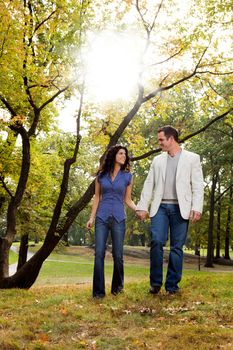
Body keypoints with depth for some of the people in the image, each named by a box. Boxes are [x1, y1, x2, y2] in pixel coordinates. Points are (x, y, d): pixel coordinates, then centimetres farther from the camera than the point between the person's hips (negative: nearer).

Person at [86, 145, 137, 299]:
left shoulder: (127, 176, 6)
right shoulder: (101, 175, 7)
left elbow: (127, 199, 10)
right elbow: (97, 197, 11)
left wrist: (138, 209, -7)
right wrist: (92, 217, 5)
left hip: (118, 218, 0)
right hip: (102, 218, 0)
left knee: (118, 254, 2)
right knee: (99, 253, -6)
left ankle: (117, 287, 21)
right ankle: (98, 291, -1)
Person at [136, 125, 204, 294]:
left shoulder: (192, 158, 6)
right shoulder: (157, 160, 16)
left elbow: (197, 186, 0)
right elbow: (149, 184, 14)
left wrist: (197, 208, -11)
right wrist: (142, 206, 5)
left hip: (180, 208, -2)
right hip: (160, 207, 2)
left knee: (177, 247, 0)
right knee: (157, 242, -10)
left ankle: (172, 285, 10)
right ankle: (155, 282, 3)